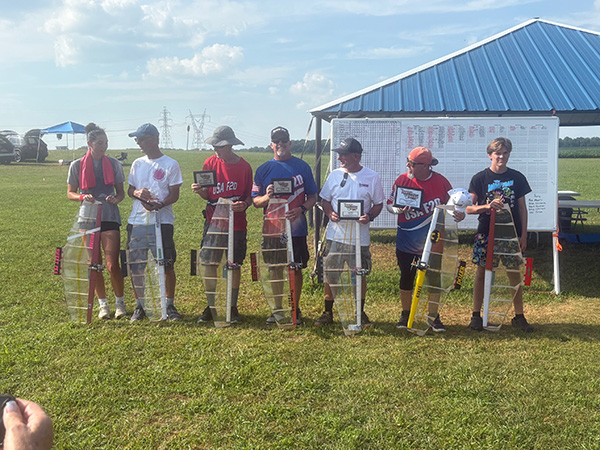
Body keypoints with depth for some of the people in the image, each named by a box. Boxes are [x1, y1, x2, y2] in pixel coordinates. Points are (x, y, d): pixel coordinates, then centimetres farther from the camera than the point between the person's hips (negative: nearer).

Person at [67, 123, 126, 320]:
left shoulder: (114, 164, 5)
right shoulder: (77, 166, 3)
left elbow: (121, 192, 10)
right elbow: (70, 193, 8)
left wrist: (116, 199, -12)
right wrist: (82, 197, -13)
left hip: (110, 217, -1)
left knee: (112, 265, -7)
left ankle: (120, 302, 11)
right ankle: (103, 304, 20)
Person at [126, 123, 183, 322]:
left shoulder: (170, 164, 0)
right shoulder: (137, 164, 14)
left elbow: (174, 194, -4)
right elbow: (129, 189, 17)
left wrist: (159, 204, -22)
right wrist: (137, 192, -7)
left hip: (162, 221, -4)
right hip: (136, 220, 4)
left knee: (167, 265, -2)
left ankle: (170, 306, 13)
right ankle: (139, 306, 20)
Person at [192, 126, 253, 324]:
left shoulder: (244, 166, -2)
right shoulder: (210, 163, 2)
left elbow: (249, 195, 4)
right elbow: (207, 195, 5)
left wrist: (244, 204, -17)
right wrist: (200, 191, -17)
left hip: (236, 223, -1)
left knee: (235, 266, 4)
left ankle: (233, 308, 18)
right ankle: (210, 307, 16)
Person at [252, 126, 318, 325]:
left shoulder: (302, 166, 4)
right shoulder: (264, 169, 6)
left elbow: (312, 197, 5)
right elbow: (255, 201, 5)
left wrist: (302, 209, -15)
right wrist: (266, 197, -18)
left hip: (296, 227, -1)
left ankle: (295, 309, 19)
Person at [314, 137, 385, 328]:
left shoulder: (372, 177, -1)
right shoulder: (335, 175, 5)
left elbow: (379, 203, 6)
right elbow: (324, 200, 12)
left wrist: (370, 216, -14)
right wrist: (330, 213, -9)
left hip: (360, 236, -1)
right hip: (335, 234, 2)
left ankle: (360, 313, 25)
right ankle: (327, 312, 19)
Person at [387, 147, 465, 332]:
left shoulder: (440, 181, -6)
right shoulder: (402, 180, -4)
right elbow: (390, 204, 2)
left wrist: (459, 214, -16)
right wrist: (399, 209, -20)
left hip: (431, 243, -1)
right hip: (406, 242, 1)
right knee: (406, 278, 10)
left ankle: (433, 317, 21)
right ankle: (405, 314, 28)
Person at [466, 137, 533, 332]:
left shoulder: (517, 177, 5)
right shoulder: (479, 178, -1)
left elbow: (522, 207, 8)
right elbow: (469, 208, -2)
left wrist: (523, 235, 2)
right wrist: (487, 206, -21)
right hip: (486, 233, -1)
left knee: (515, 273, 4)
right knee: (482, 272, 3)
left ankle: (519, 316, 16)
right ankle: (476, 315, 14)